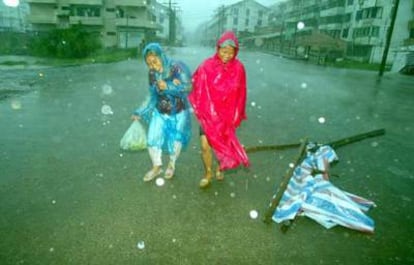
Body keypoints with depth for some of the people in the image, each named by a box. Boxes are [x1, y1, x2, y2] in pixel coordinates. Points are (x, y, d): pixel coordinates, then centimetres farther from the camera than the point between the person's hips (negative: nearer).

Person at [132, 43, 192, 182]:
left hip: (178, 113, -3)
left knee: (175, 140, 12)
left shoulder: (178, 67, -21)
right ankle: (156, 166, 27)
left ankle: (172, 164, 41)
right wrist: (140, 112, 0)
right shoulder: (152, 74, -6)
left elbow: (187, 87, -25)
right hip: (160, 112, 4)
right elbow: (152, 96, 3)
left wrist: (168, 86, -31)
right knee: (152, 139, 2)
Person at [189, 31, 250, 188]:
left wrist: (236, 115, 5)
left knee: (224, 145, 14)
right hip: (208, 113, -1)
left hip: (227, 115, 1)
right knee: (205, 146, -3)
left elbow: (240, 94, 1)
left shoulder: (238, 68, -8)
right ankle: (208, 174, 24)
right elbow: (198, 89, -3)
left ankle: (220, 167, 44)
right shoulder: (207, 66, -13)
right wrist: (200, 111, -4)